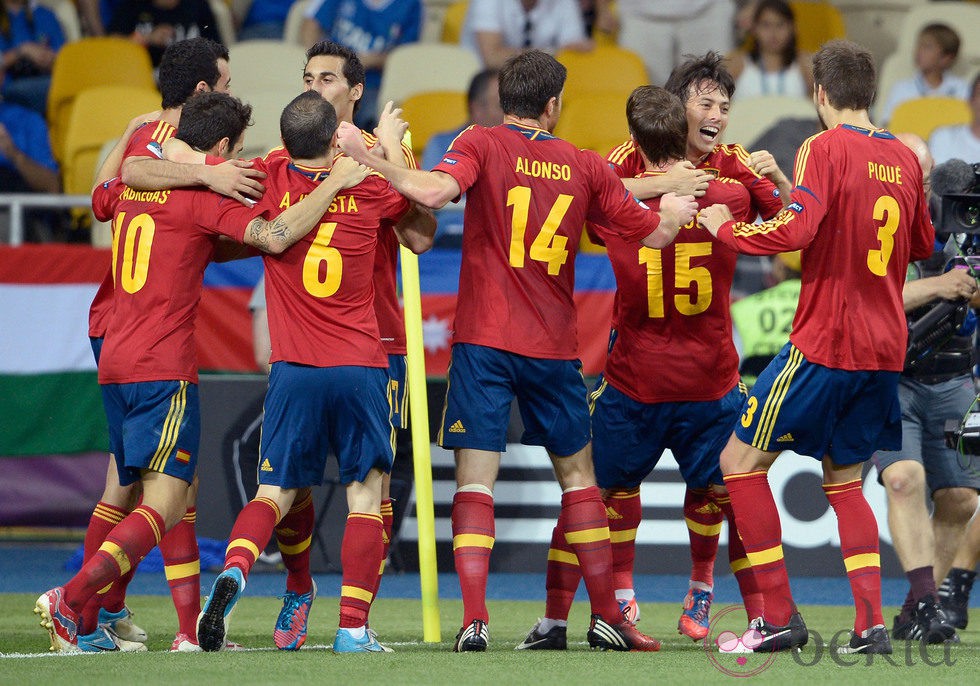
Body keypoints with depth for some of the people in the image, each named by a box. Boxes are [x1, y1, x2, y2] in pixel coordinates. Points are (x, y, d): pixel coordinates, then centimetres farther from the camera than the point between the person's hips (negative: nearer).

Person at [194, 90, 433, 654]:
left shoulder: (271, 180, -2)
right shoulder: (370, 186, -1)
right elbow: (423, 235, 18)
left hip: (294, 369, 1)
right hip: (362, 365, -1)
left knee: (275, 492, 9)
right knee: (366, 495, 7)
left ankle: (233, 569, -20)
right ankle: (354, 629, -1)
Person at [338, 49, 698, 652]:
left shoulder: (482, 144, -4)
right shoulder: (585, 166, 5)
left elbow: (435, 191, -24)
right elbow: (652, 233, 13)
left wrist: (366, 156, -16)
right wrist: (674, 212, 36)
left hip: (485, 339, -2)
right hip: (554, 347, 2)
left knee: (476, 482, -3)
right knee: (579, 476, 16)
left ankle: (475, 621, -15)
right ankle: (607, 618, 19)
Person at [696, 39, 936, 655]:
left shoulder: (825, 149, -11)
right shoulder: (904, 158, 9)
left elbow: (796, 229, -24)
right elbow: (923, 245, 22)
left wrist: (726, 227, -9)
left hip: (824, 344, -7)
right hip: (884, 349, 7)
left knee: (742, 462, 4)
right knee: (844, 479, 18)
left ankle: (781, 617, -1)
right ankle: (871, 623, 5)